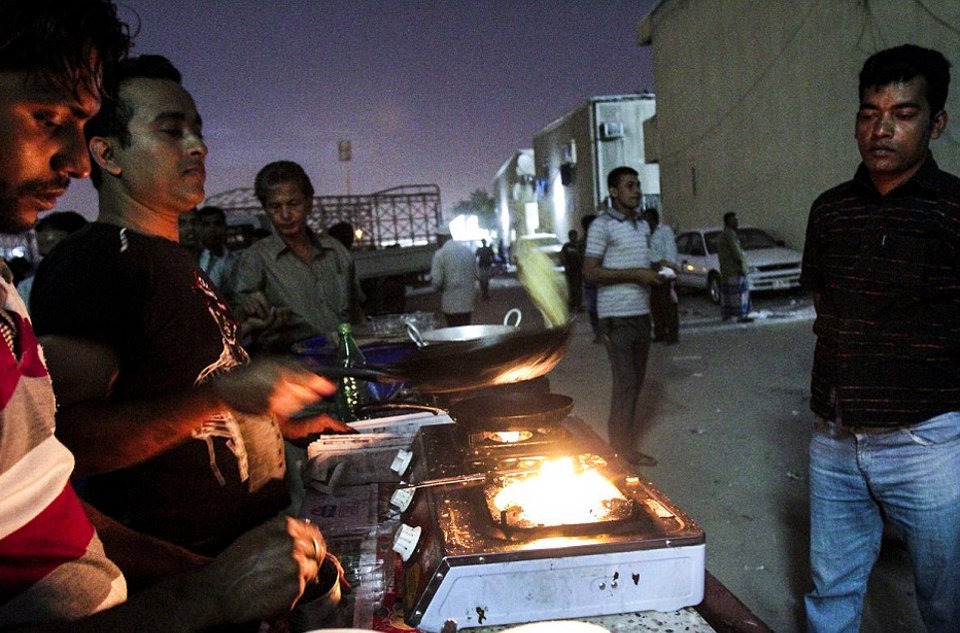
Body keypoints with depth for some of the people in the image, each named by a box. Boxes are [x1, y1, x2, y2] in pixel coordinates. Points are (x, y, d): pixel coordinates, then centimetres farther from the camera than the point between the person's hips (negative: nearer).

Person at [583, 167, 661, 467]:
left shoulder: (643, 226, 15)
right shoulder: (602, 225, -10)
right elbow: (590, 272, -15)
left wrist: (655, 271, 9)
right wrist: (635, 275, -19)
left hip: (642, 313, 8)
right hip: (618, 315, -8)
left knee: (635, 379, 14)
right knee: (625, 381, -6)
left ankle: (624, 426, 28)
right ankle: (623, 445, 2)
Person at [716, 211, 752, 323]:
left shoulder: (721, 235, 18)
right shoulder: (730, 234, -14)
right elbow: (736, 251, -18)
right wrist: (742, 267, -15)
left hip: (724, 269, 10)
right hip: (734, 269, -10)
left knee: (726, 292, 12)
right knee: (739, 292, -10)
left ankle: (725, 315, 16)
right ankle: (741, 316, -13)